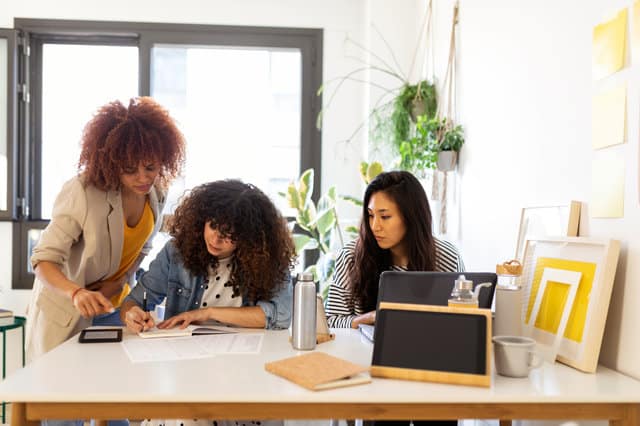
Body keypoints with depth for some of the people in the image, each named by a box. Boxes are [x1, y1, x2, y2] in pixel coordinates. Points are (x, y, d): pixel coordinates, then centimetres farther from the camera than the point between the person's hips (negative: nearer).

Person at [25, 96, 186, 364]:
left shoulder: (157, 191, -9)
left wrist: (120, 282, -10)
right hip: (66, 311, -5)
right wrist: (77, 293, -45)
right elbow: (44, 261, -27)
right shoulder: (83, 192, -27)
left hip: (114, 306, 5)